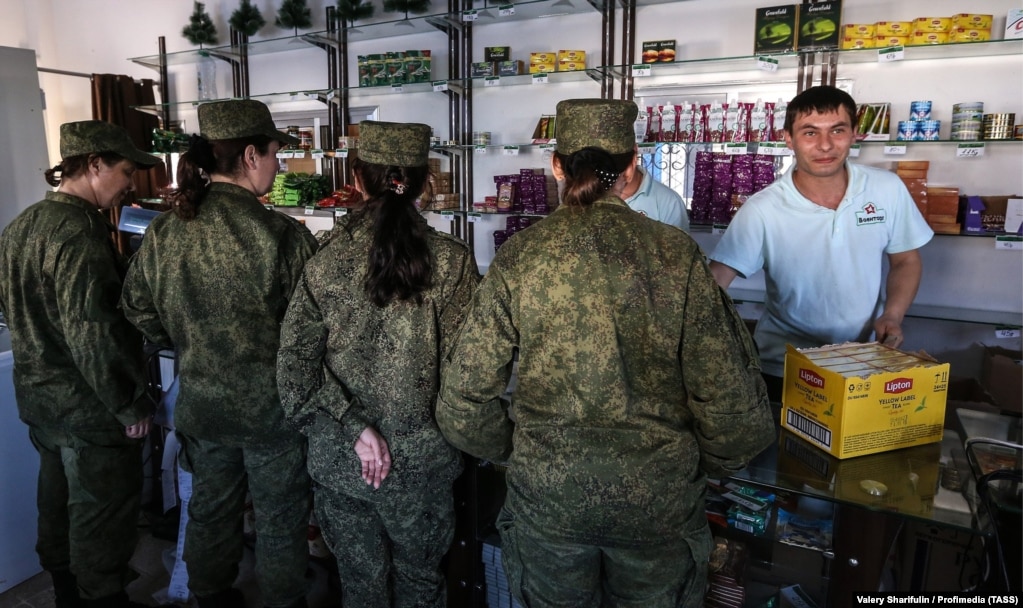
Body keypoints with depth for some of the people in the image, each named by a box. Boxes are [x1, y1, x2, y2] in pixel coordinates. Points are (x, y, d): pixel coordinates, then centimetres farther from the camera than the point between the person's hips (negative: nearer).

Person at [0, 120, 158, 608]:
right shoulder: (80, 233, -24)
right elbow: (93, 334, -28)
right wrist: (131, 406, -19)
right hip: (90, 406, -10)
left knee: (59, 501, 23)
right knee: (103, 512, 7)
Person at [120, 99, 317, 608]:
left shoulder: (164, 231, -5)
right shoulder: (283, 235, -22)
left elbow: (137, 309, 7)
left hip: (199, 402, 5)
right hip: (270, 407, -5)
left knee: (210, 509, 24)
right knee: (279, 518, 15)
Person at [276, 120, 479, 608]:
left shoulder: (323, 262, -8)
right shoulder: (452, 261, -13)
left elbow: (296, 368, -11)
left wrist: (354, 428, -10)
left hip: (339, 460, 1)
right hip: (421, 460, -1)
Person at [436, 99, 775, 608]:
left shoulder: (519, 256, -10)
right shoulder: (676, 254, -11)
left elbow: (464, 395, -8)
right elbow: (729, 390, -11)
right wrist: (716, 461, 9)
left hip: (545, 492, 0)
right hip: (659, 496, 0)